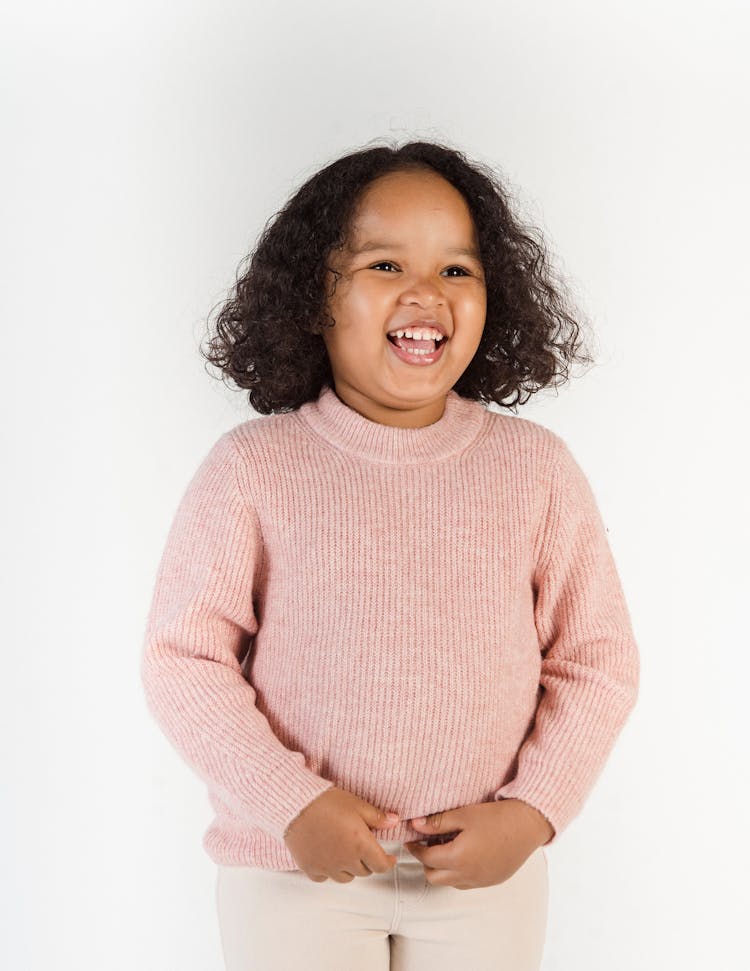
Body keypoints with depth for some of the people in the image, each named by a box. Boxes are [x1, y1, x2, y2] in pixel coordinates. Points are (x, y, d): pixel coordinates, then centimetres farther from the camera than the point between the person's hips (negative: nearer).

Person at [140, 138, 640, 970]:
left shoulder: (535, 467, -5)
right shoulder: (252, 468, -10)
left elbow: (596, 660, 0)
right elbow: (182, 659, -8)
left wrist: (532, 812, -9)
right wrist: (290, 805, -16)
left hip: (488, 870, 2)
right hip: (294, 867, -1)